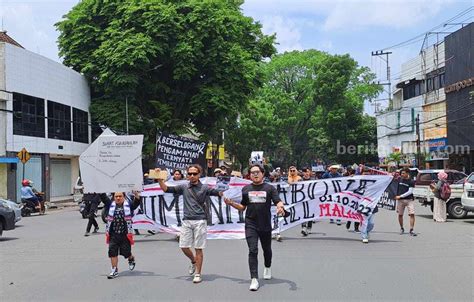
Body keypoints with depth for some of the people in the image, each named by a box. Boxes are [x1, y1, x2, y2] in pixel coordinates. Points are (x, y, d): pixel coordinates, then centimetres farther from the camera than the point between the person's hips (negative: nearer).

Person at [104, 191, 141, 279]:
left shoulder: (128, 205, -1)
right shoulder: (111, 205, 6)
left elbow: (136, 202, -15)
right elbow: (104, 199, -1)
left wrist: (136, 194, -33)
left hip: (125, 234, -2)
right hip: (113, 235, 2)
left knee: (126, 252, 6)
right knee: (112, 252, 0)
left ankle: (131, 259, 40)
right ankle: (114, 270, 13)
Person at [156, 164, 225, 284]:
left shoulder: (204, 188, 1)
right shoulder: (184, 188, 9)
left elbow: (218, 193, -10)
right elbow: (166, 189, 9)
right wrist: (159, 179, -2)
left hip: (200, 221, -3)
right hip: (186, 221, 3)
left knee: (198, 248, 1)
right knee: (184, 247, 5)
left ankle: (198, 274, 11)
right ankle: (193, 261, 35)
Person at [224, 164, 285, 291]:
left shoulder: (270, 188, 2)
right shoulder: (246, 189, 9)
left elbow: (278, 202, -7)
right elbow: (242, 207, 15)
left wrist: (280, 207, -30)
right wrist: (231, 203, -1)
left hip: (265, 225, 0)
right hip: (251, 225, 0)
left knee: (267, 249, 17)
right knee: (253, 251, -9)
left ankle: (268, 268, 46)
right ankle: (254, 279, -8)